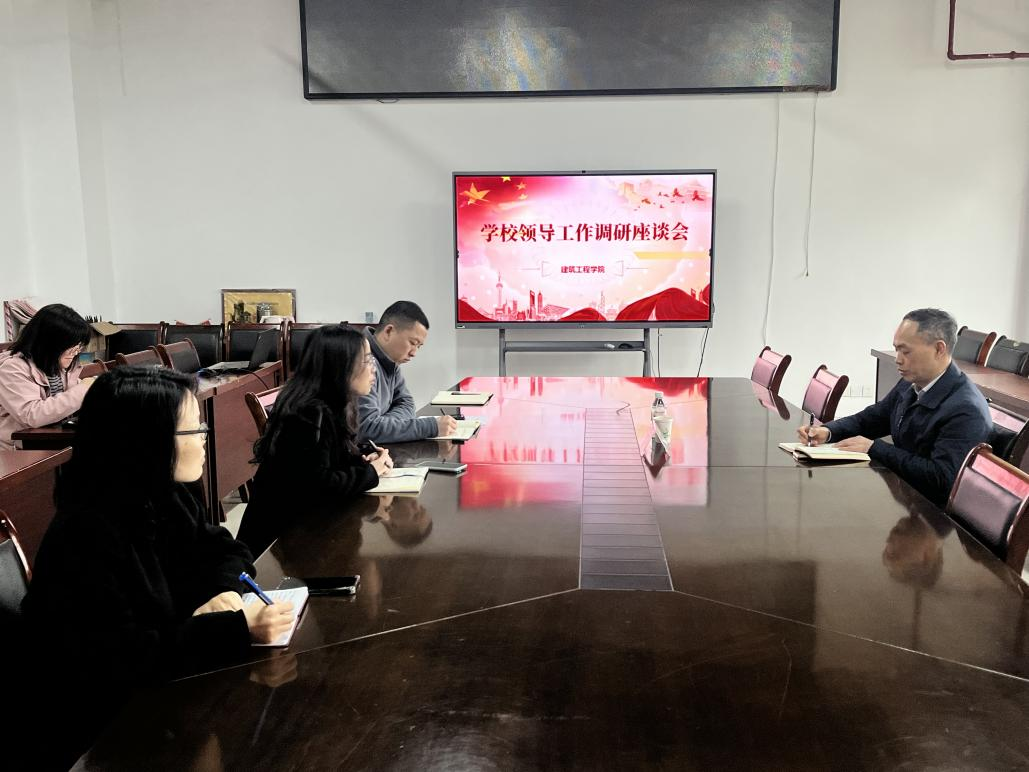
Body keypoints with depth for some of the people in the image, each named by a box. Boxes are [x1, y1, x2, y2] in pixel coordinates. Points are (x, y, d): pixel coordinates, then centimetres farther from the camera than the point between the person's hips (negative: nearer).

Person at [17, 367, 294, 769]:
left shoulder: (165, 498, -2)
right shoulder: (85, 536, -26)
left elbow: (225, 551, 9)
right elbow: (118, 661, -28)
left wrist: (223, 592, -13)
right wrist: (235, 629, -30)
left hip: (157, 690, 7)